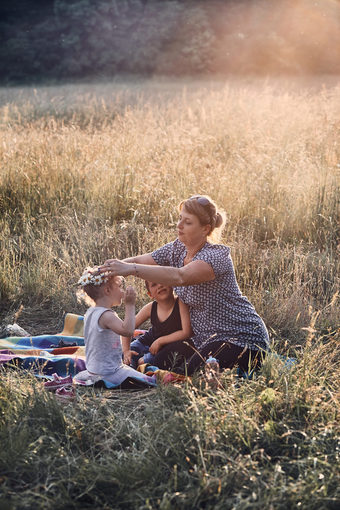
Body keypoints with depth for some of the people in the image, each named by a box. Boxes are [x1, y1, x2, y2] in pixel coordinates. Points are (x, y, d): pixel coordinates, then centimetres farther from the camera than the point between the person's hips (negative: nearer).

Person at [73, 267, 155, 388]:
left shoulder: (90, 313, 8)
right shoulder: (106, 315, -22)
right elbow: (127, 330, -36)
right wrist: (130, 305, -28)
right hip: (109, 373, -9)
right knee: (150, 383, -11)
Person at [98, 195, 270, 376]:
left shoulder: (217, 255, -25)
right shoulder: (177, 248, 1)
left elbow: (180, 276, -41)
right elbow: (140, 260, -3)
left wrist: (132, 269, -49)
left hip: (243, 339, -8)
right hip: (206, 338, 8)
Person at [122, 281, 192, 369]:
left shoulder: (181, 303, -26)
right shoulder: (150, 308, -14)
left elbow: (187, 333, -31)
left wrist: (160, 341, -24)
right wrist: (126, 351, -18)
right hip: (150, 341, 4)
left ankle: (141, 362, -9)